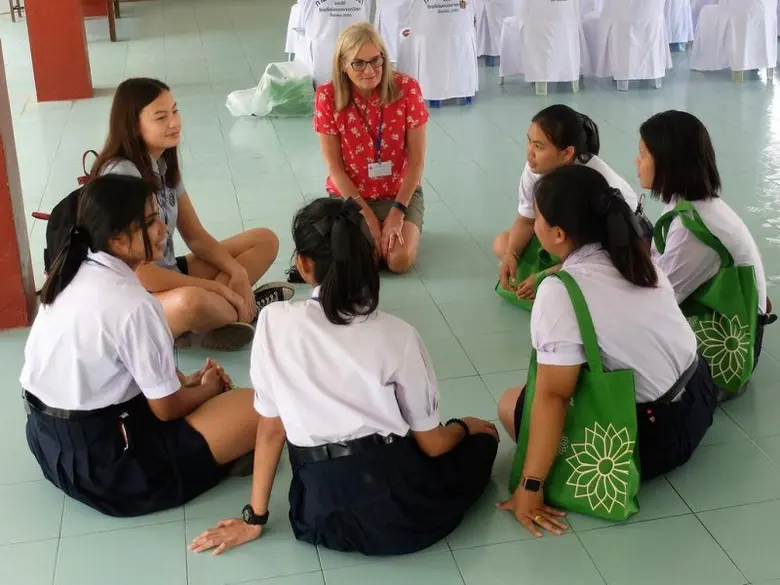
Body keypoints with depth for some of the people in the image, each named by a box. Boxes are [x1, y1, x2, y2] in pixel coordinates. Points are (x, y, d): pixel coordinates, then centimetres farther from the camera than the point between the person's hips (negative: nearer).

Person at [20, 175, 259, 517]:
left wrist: (184, 380, 11)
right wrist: (208, 389, 6)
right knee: (258, 408, -12)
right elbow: (167, 408, -14)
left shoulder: (74, 275, 2)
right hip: (102, 462, -9)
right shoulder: (133, 305, -24)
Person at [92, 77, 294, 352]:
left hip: (168, 275, 9)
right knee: (191, 301, -42)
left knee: (265, 241, 4)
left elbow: (196, 237, 10)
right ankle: (244, 308, -10)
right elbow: (140, 273, -24)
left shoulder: (164, 163, 4)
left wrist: (237, 273, -9)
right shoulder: (121, 175, -22)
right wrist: (221, 289, -19)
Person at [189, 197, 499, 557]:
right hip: (401, 505, -2)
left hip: (324, 515, 2)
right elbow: (431, 443, 0)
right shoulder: (396, 335, -9)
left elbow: (271, 429, 1)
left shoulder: (274, 322, -6)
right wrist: (463, 427, 24)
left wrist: (254, 518, 14)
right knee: (483, 436, 27)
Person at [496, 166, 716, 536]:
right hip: (698, 399, 8)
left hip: (651, 437, -8)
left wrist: (529, 487, -19)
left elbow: (552, 395, -23)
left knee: (510, 403, 3)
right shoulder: (634, 257, -2)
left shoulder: (560, 292, -23)